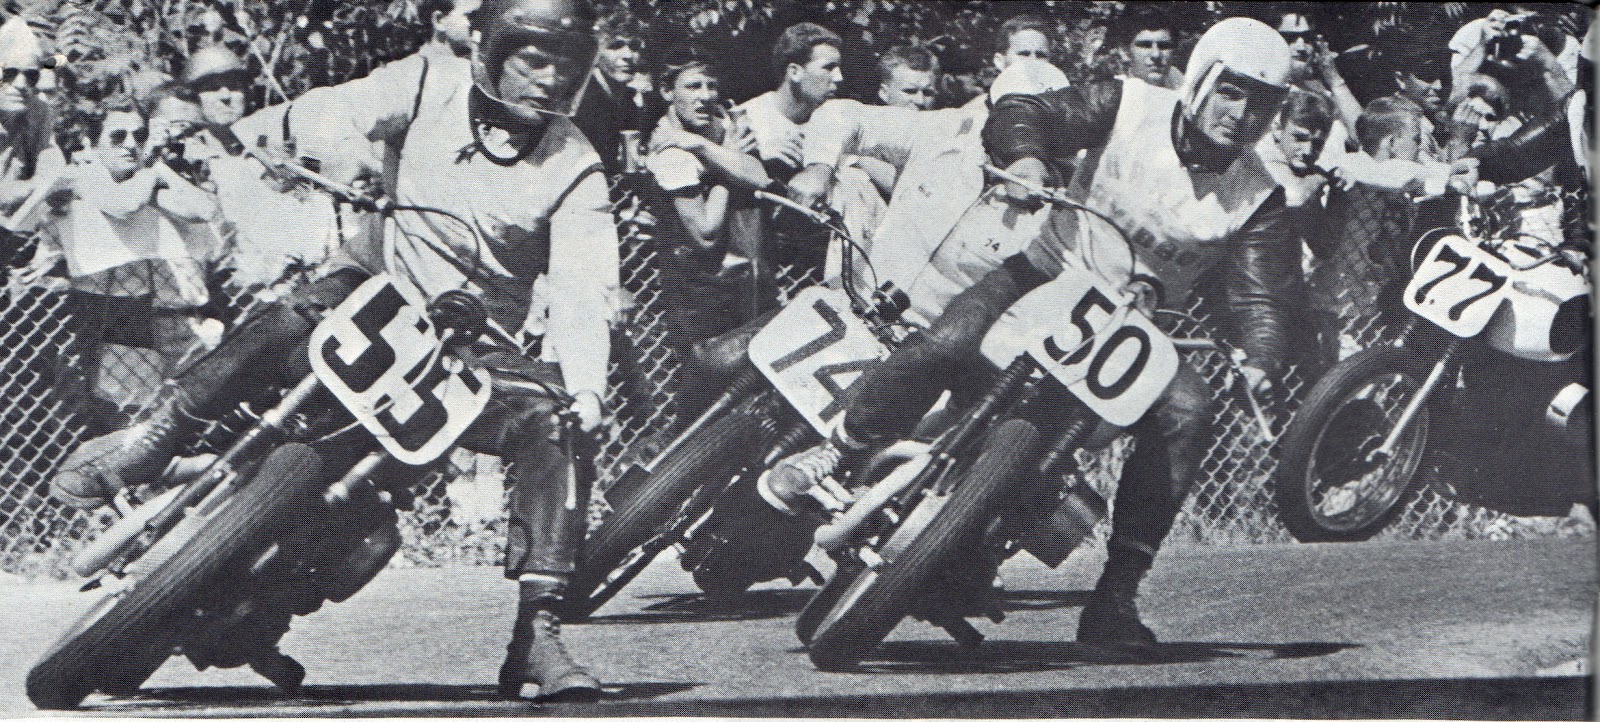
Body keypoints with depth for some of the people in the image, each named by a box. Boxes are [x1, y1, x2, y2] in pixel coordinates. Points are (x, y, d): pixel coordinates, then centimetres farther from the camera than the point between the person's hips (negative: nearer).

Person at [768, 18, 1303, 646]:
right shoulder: (1129, 106, -7)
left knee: (1186, 409, -25)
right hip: (1049, 271, -2)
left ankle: (1115, 598, -19)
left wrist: (1259, 363, -30)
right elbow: (1019, 113, -11)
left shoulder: (1257, 199, -2)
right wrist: (1025, 154, -35)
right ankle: (833, 454, -10)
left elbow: (1259, 292, -10)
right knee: (949, 342, -31)